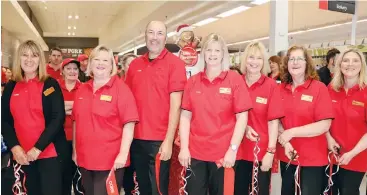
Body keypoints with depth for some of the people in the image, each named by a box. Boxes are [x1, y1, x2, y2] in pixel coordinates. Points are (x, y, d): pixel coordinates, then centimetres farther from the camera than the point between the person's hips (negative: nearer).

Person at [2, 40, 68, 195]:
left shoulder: (50, 84, -2)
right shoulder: (11, 87, 8)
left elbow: (58, 118, -9)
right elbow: (4, 120, 7)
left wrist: (38, 147, -15)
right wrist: (14, 146, -7)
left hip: (49, 152, -3)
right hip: (22, 154, 4)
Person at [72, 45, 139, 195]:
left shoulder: (121, 88, -7)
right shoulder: (81, 89, 8)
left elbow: (129, 124, -12)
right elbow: (77, 122, 15)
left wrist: (123, 154, -17)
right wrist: (75, 151, 14)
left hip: (111, 160, -5)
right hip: (84, 159, 5)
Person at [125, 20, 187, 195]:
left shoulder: (175, 63, -7)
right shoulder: (134, 64, 8)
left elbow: (175, 104, -11)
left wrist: (168, 140, -15)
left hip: (160, 139, -5)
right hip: (136, 138, 5)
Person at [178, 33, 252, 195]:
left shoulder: (235, 79, -2)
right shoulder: (193, 81, 5)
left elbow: (242, 117, -5)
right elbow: (185, 116, 4)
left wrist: (233, 149, -11)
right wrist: (184, 147, -3)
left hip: (224, 154, -2)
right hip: (195, 153, 2)